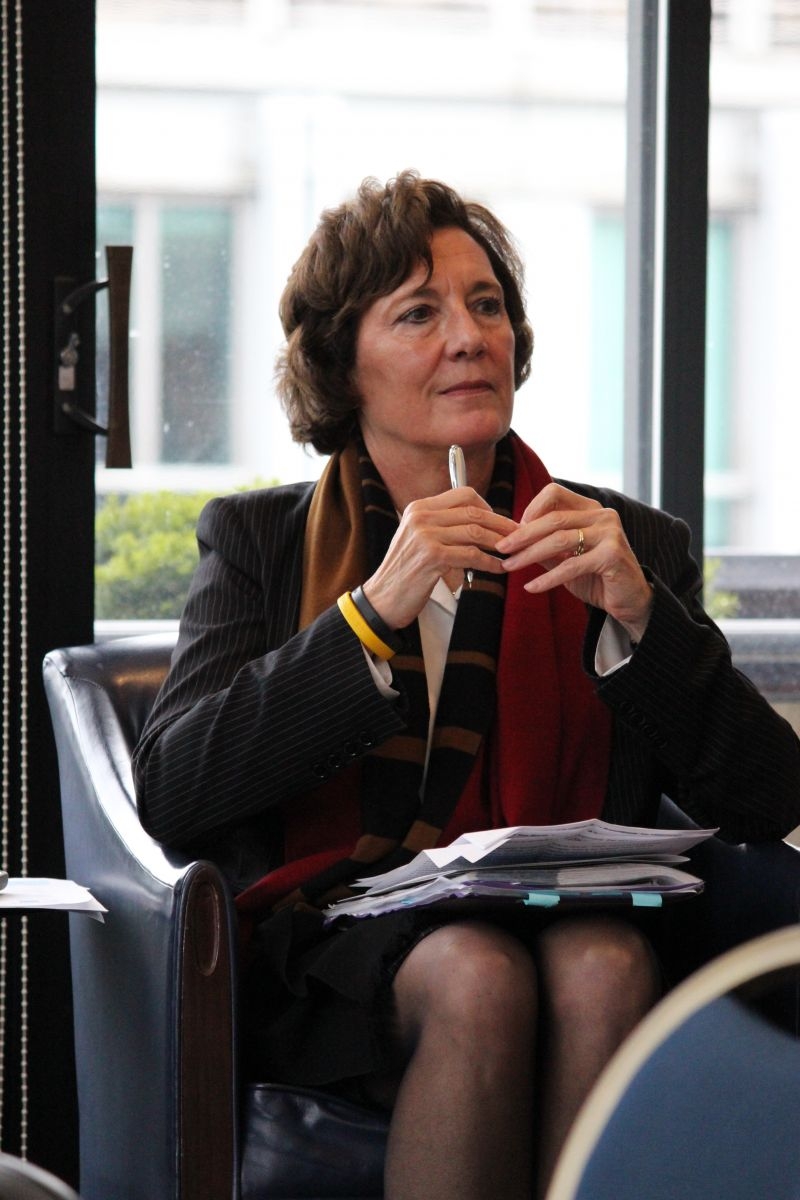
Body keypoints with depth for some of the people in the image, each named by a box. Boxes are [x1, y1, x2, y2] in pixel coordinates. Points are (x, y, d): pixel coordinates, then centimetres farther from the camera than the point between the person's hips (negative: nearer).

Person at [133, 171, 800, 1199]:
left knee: (603, 960, -33)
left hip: (569, 929, 1)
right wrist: (373, 612, -12)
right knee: (479, 973, -33)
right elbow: (169, 795, -3)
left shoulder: (630, 546, 16)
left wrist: (638, 615, -8)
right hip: (333, 953, -1)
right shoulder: (257, 540, 14)